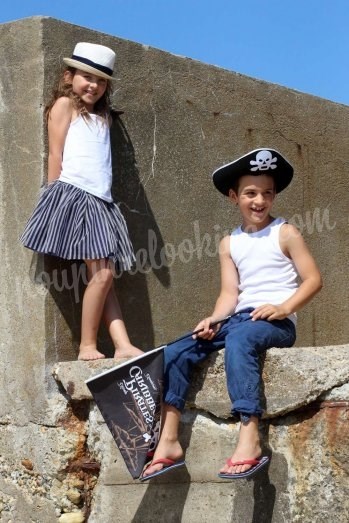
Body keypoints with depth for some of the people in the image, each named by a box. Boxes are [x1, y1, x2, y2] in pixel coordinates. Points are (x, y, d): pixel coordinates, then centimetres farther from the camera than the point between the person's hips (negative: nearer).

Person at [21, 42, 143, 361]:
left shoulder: (101, 116, 27)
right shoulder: (65, 104, 7)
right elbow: (56, 155, -1)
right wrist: (58, 196, -7)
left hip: (101, 200, 7)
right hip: (75, 195, -7)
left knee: (105, 275, 0)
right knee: (101, 272, -15)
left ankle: (123, 346, -6)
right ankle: (87, 346, -9)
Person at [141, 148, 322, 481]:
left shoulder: (285, 234, 3)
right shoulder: (229, 244, 16)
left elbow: (313, 279, -2)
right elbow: (230, 293, 7)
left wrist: (284, 307, -19)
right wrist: (213, 321, -13)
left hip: (277, 323, -6)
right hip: (238, 319, 6)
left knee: (239, 339, -40)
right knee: (174, 353, -11)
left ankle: (249, 440, -46)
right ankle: (168, 443, -13)